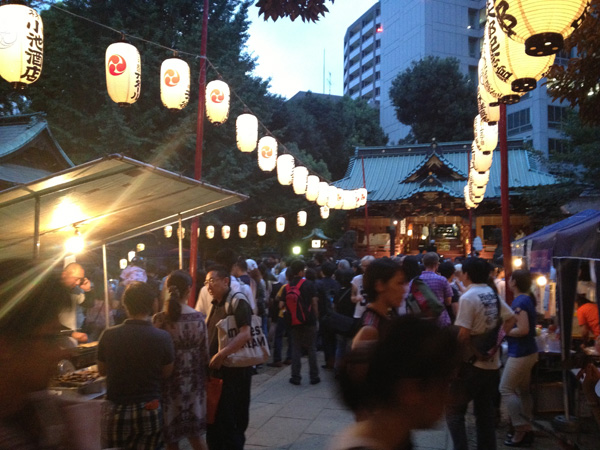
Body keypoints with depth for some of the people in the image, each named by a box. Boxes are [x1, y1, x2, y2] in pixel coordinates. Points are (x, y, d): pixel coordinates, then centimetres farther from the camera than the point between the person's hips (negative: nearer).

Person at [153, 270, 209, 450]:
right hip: (194, 380, 2)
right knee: (196, 433, 19)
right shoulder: (199, 317, -7)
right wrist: (202, 373, 14)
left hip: (170, 380, -2)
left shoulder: (160, 319, -13)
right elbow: (205, 354, -2)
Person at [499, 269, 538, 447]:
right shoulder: (527, 299, 8)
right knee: (522, 390, 16)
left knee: (506, 389, -2)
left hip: (520, 353, -10)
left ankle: (521, 429, 0)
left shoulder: (519, 301, -21)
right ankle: (526, 428, 21)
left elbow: (523, 329, -26)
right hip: (528, 351, 10)